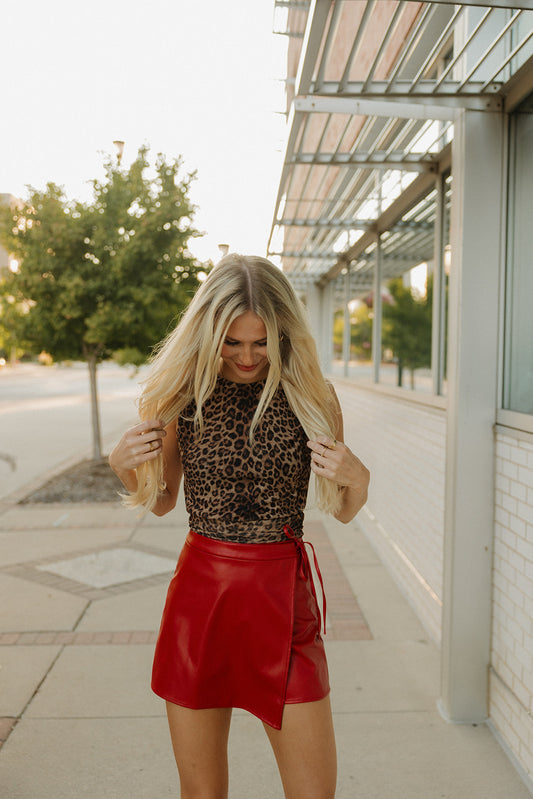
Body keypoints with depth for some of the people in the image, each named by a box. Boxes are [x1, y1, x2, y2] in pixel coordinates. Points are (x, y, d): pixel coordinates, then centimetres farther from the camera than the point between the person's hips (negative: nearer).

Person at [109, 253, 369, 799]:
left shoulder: (313, 397, -4)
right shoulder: (182, 395, -2)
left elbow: (342, 511, 7)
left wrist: (357, 478, -14)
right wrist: (122, 465, -7)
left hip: (283, 596, 0)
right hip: (199, 594, 1)